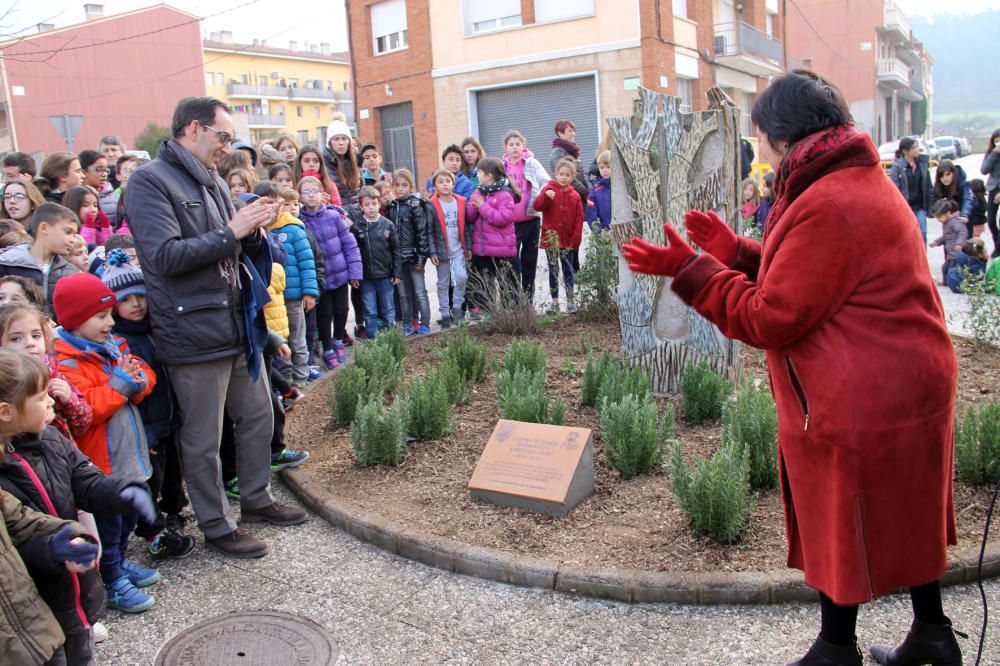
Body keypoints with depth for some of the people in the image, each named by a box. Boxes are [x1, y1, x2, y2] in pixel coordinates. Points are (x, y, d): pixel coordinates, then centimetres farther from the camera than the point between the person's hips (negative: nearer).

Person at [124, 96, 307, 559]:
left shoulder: (212, 181, 15)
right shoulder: (150, 182, -11)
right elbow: (164, 256, -22)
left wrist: (253, 229, -2)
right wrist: (231, 231, -19)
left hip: (238, 325, 9)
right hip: (194, 334, -8)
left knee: (258, 417, 18)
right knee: (203, 441, 5)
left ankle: (257, 499, 37)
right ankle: (216, 526, 21)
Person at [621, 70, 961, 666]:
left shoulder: (828, 207, -24)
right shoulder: (862, 182, 10)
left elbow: (770, 318, -22)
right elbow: (808, 281, 15)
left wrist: (689, 270, -16)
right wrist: (735, 252, 12)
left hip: (860, 404, -10)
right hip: (908, 387, 10)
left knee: (843, 522, 7)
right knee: (905, 515, 22)